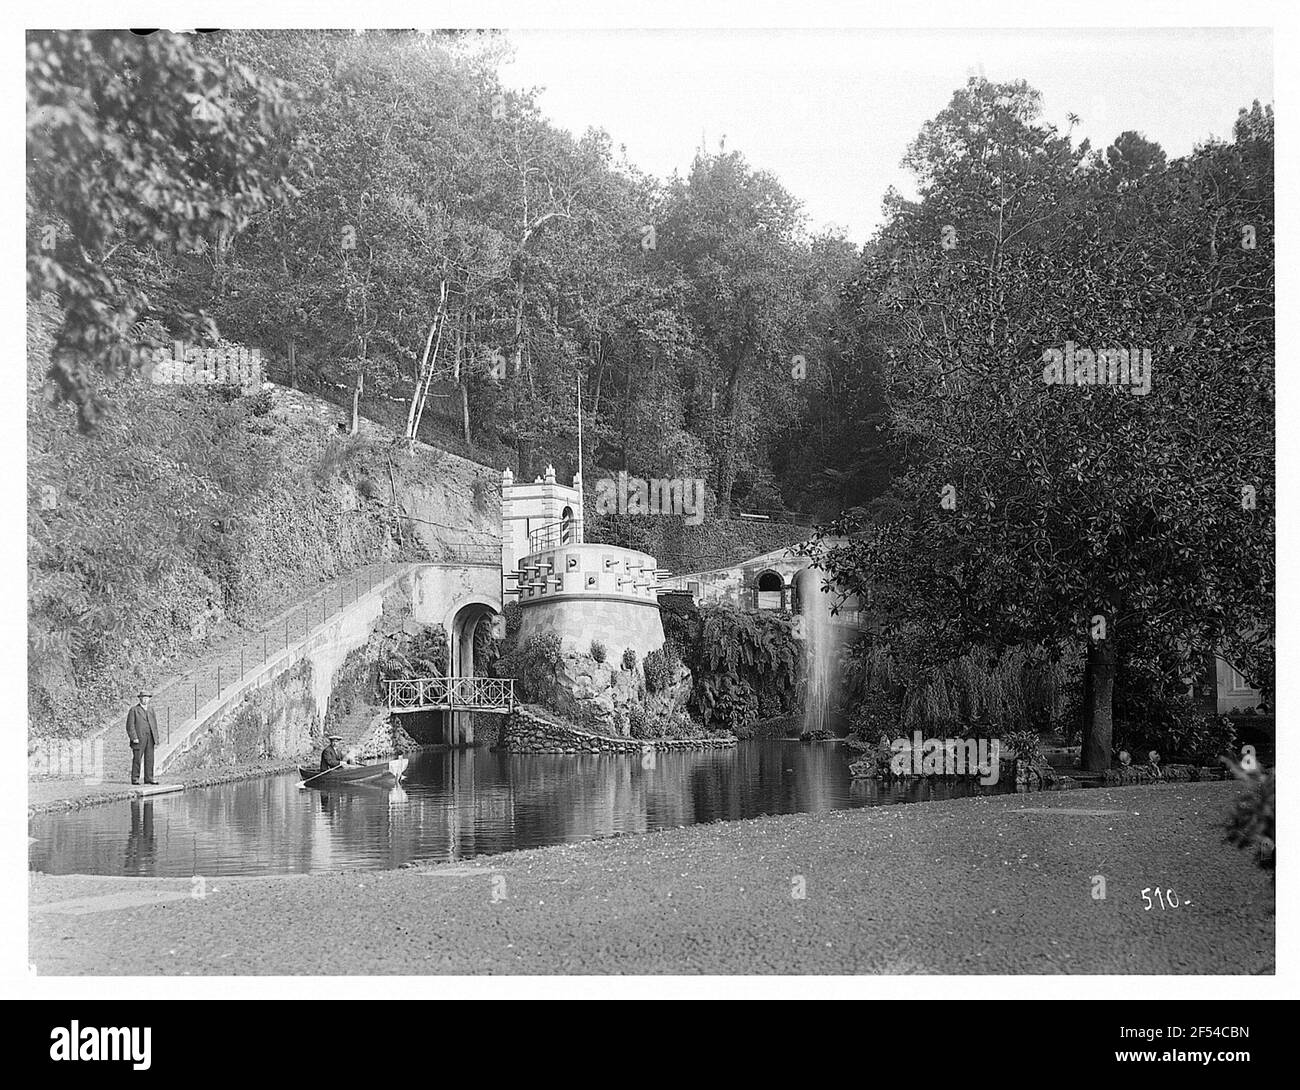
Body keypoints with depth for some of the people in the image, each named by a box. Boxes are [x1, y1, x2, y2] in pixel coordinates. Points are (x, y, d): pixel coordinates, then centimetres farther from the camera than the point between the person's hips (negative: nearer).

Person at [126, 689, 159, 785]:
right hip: (138, 739, -5)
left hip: (150, 738, 5)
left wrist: (156, 738, 10)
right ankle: (135, 778, 1)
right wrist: (134, 738, -15)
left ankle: (149, 778, 4)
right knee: (137, 759, -4)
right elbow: (130, 725, -6)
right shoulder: (134, 710, 1)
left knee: (149, 759, 1)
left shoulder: (151, 710, 18)